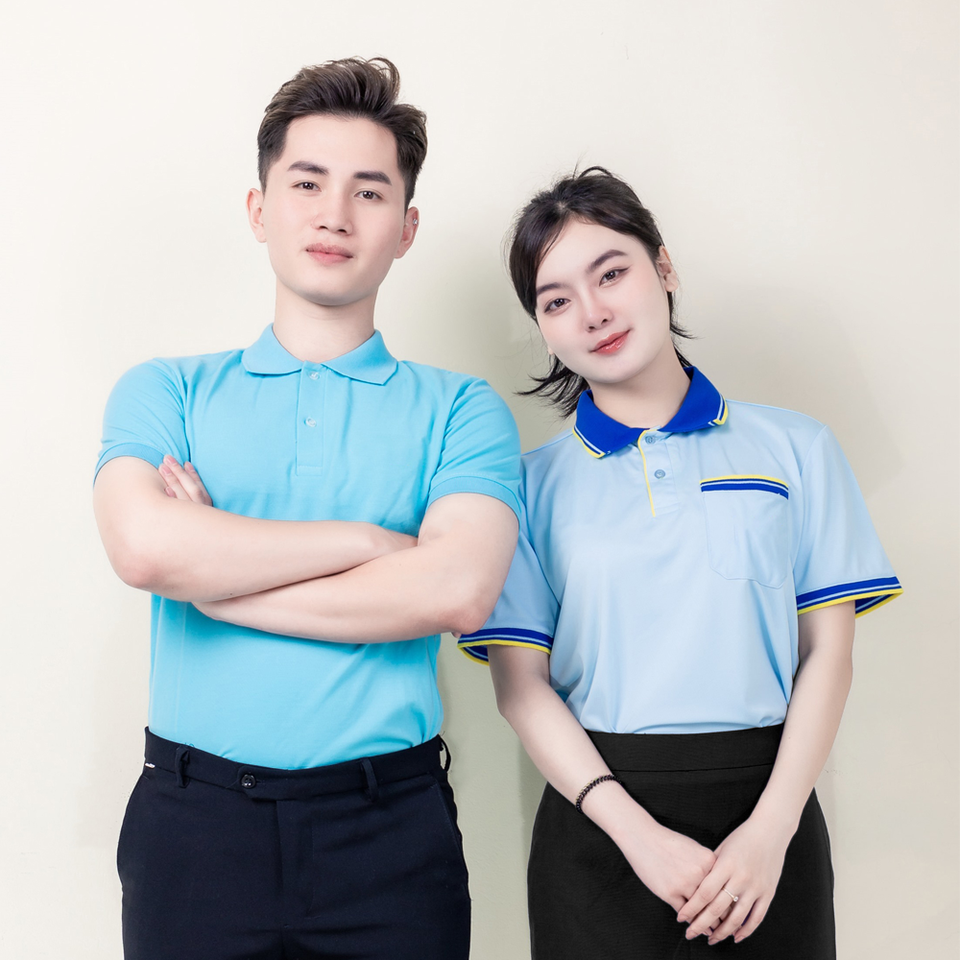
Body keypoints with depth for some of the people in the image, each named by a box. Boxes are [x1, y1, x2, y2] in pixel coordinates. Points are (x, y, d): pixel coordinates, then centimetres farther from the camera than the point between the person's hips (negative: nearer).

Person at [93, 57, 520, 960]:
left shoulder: (461, 409, 2)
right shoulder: (165, 392, 6)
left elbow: (456, 590, -15)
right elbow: (144, 545, -14)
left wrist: (209, 574, -11)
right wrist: (368, 538, -11)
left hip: (390, 830, 0)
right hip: (195, 820, 1)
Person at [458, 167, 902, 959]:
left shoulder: (795, 449, 2)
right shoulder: (533, 483, 1)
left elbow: (827, 653, 0)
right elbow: (521, 682, -3)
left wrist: (771, 829, -10)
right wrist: (638, 833, -13)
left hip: (765, 812, 1)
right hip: (600, 816, 0)